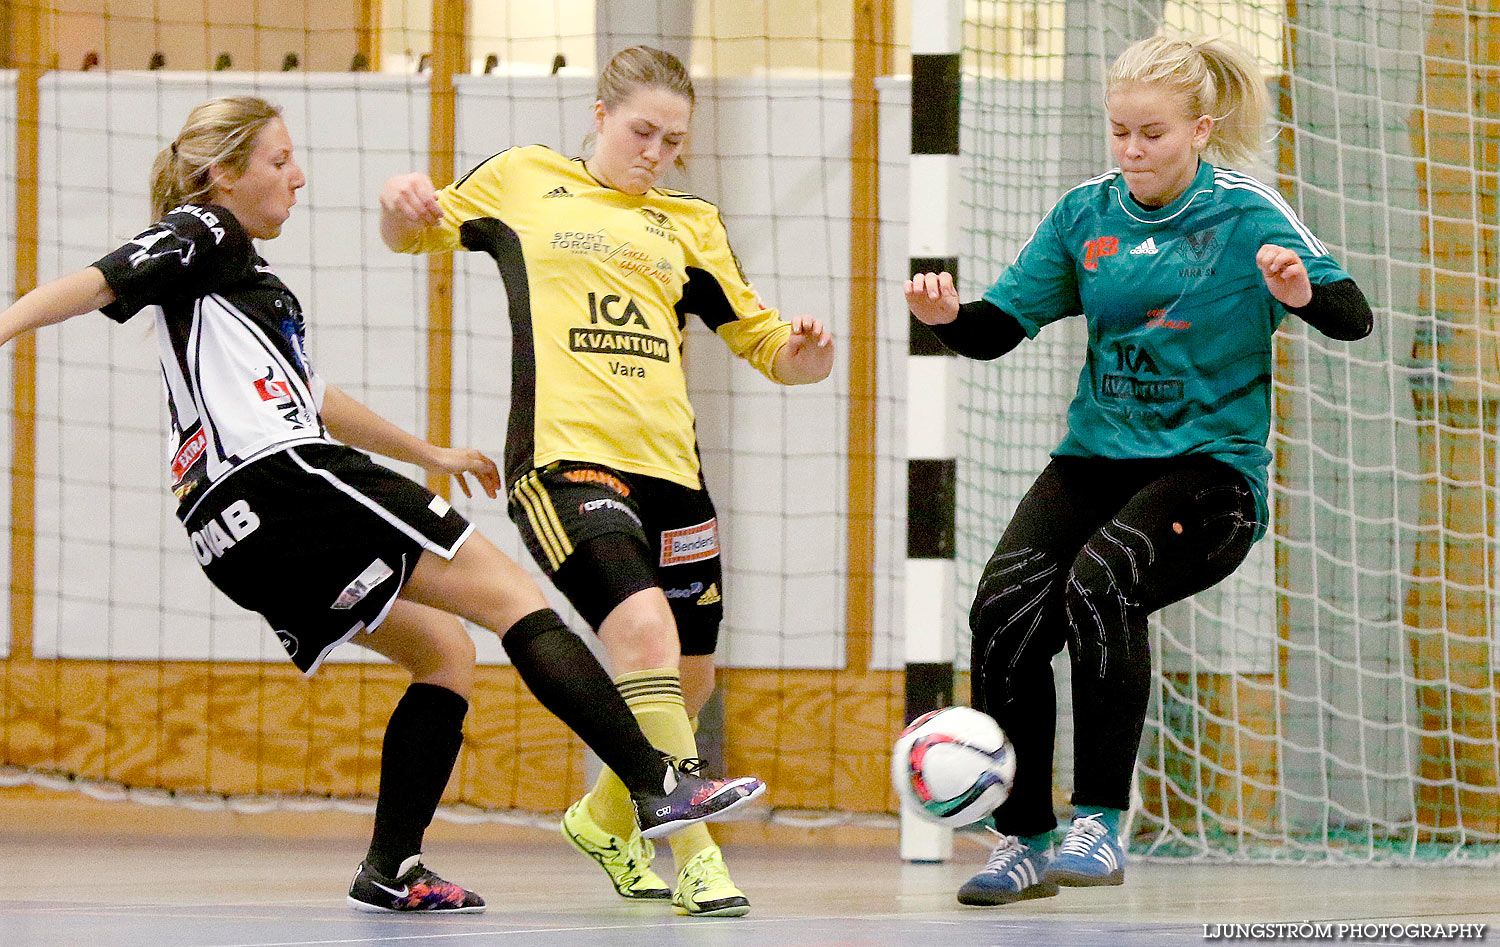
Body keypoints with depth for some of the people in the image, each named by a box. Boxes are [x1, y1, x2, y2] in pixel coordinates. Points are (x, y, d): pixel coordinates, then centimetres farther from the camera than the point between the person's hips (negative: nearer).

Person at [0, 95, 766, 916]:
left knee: (445, 654, 17)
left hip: (239, 535, 10)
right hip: (285, 480, -10)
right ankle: (657, 784, -16)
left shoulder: (239, 269, 29)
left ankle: (392, 868, 5)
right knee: (511, 596, -7)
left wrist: (429, 454, 46)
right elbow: (100, 283, -15)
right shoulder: (200, 235, 1)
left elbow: (308, 396, 39)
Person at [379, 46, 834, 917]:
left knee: (690, 678, 11)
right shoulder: (524, 182, 13)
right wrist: (402, 204, -1)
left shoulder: (690, 225, 19)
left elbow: (766, 345, 19)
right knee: (644, 629, -26)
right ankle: (694, 855, -25)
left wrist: (803, 352, -5)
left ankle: (606, 820, 40)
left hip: (668, 465, 5)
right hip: (564, 455, -5)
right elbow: (410, 235, 23)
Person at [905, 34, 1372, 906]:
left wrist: (1304, 291, -34)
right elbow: (1000, 328, 8)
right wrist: (948, 316, -14)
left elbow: (1354, 317, -12)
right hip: (1095, 460, 4)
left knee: (1098, 585, -32)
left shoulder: (1246, 214, -4)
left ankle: (1102, 826, -25)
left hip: (1209, 467, -4)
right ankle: (1024, 843, -8)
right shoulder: (1086, 213, 8)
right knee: (1004, 610, -20)